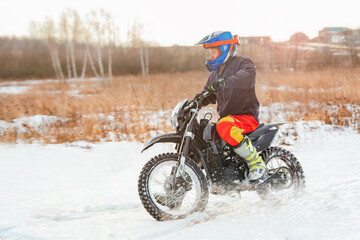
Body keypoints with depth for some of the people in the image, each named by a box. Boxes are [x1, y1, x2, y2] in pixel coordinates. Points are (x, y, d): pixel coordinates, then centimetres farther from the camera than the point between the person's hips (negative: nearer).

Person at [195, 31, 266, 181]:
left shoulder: (243, 63, -4)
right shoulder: (215, 73, 21)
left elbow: (248, 76, -28)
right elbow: (210, 95, 31)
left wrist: (225, 82, -44)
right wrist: (196, 101, 9)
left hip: (247, 117, -9)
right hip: (226, 116, 9)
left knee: (224, 126, -39)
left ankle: (257, 163, -29)